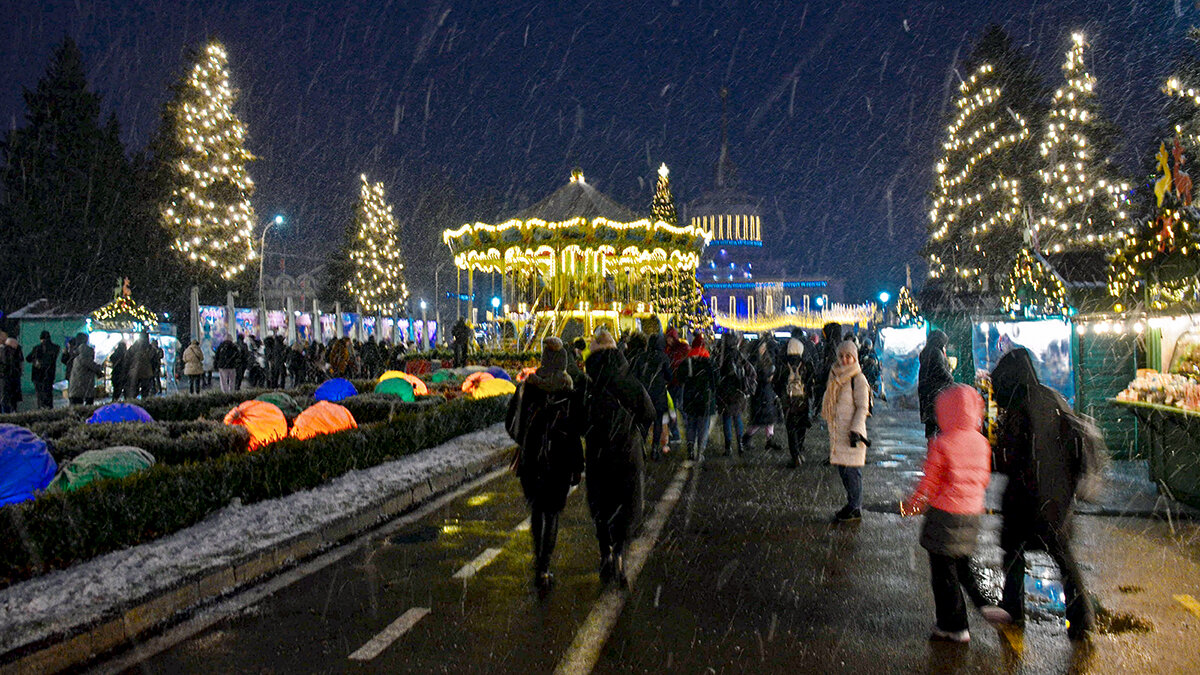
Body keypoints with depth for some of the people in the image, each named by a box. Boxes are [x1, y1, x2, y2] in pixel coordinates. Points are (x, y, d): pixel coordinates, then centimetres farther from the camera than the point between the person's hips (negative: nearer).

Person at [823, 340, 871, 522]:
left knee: (852, 469, -4)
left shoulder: (858, 379, -10)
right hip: (837, 431, 7)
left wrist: (855, 430, -19)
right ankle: (853, 504, 21)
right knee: (842, 469, 11)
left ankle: (855, 509, 5)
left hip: (851, 431, -7)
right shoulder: (835, 377, 12)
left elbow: (862, 407, -12)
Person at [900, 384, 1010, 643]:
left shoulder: (942, 444, -18)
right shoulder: (981, 442, 1)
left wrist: (911, 504, 3)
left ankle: (953, 626, 14)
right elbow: (984, 479, 11)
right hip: (972, 513, 6)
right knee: (962, 563, 25)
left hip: (945, 514, -6)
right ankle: (984, 603, 13)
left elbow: (929, 483, -12)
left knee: (944, 570, 6)